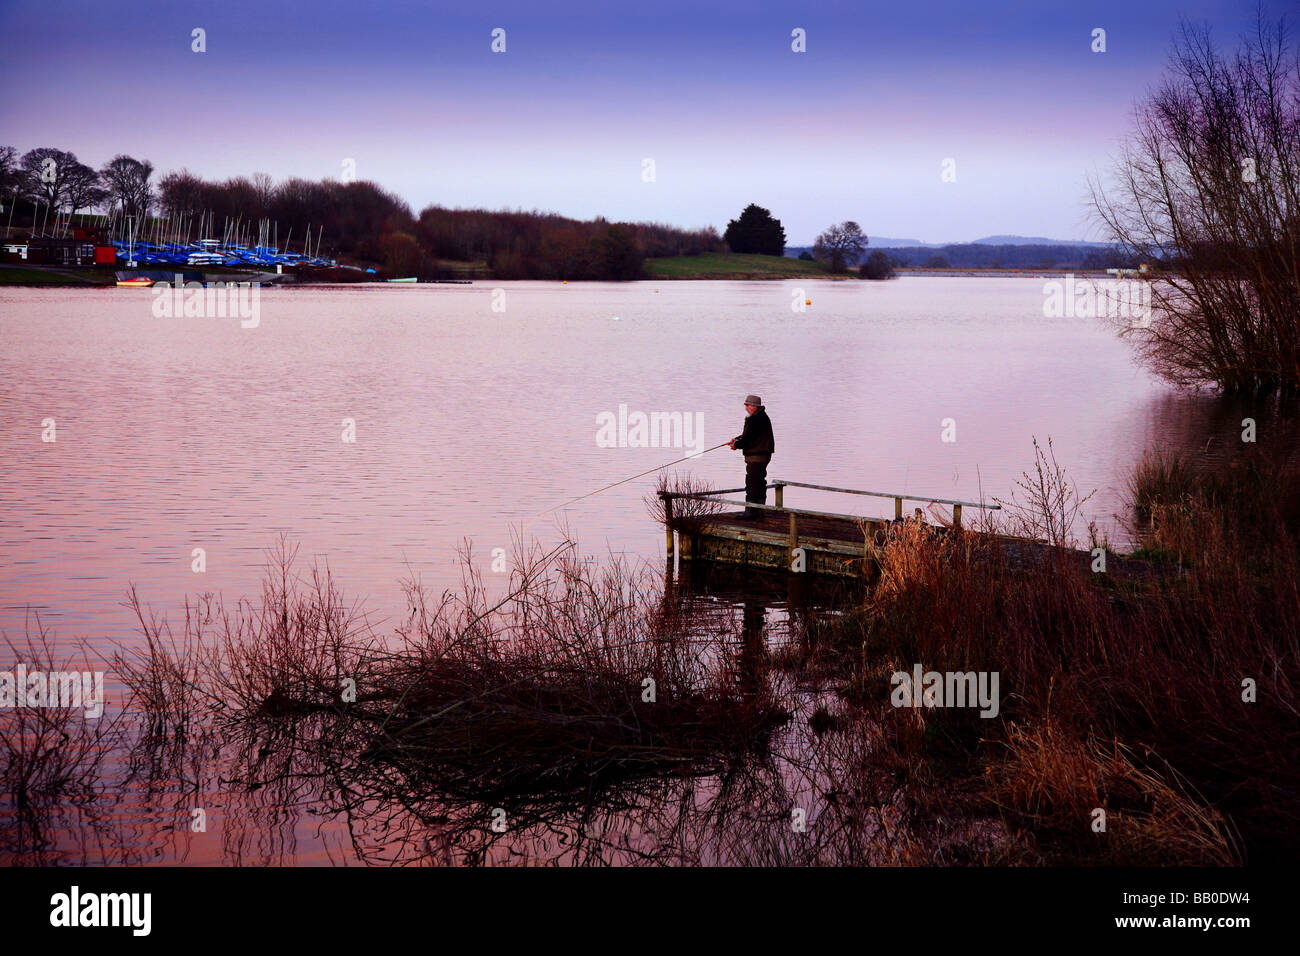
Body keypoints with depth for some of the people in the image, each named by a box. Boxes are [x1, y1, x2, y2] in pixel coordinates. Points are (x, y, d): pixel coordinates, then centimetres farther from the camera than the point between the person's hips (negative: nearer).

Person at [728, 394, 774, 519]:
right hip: (763, 455, 11)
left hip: (756, 457, -11)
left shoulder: (756, 419, -19)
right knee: (759, 483, 16)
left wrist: (736, 445, -3)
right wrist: (737, 439, 14)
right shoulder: (761, 417, 16)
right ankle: (759, 512, 23)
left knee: (752, 484, -8)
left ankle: (750, 513, -7)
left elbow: (747, 439, -20)